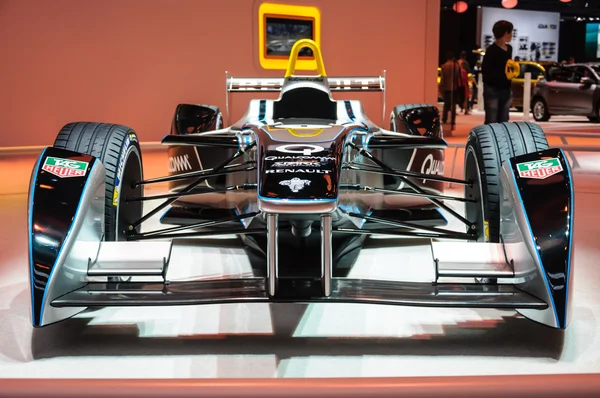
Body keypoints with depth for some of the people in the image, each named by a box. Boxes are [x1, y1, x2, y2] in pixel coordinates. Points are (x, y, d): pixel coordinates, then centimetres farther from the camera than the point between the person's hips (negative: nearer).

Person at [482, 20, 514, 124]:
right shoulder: (491, 50, -12)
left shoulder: (509, 49, 12)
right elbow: (486, 72, -15)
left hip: (506, 90, 8)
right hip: (492, 90, -8)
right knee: (491, 122, -7)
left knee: (503, 121, 10)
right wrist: (504, 74, -19)